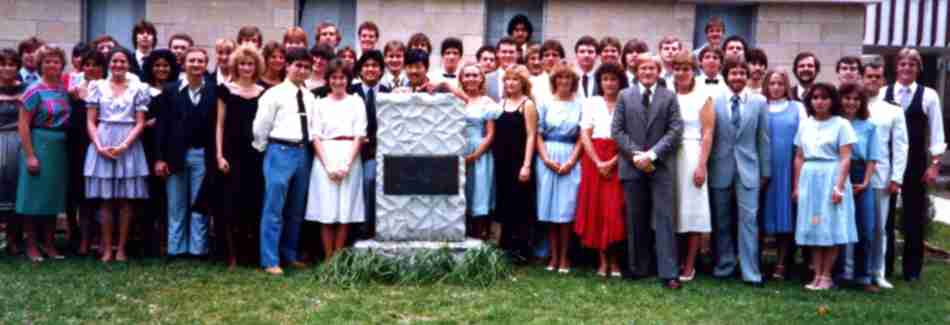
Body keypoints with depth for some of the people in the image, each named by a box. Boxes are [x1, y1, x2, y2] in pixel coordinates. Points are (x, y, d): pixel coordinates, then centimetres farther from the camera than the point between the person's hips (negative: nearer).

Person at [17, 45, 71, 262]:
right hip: (39, 146, -6)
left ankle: (49, 244, 21)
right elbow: (22, 125, -12)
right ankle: (31, 246, 10)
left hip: (59, 148, 6)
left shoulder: (64, 90, 8)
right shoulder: (35, 90, -9)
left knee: (53, 195, 11)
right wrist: (30, 155, -16)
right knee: (35, 195, 0)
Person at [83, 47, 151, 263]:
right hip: (102, 145, 1)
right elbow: (90, 121, 4)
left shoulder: (138, 88, 5)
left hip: (129, 145, 0)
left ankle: (121, 248, 6)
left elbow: (140, 123, 1)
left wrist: (124, 145, -12)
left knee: (126, 199, 0)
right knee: (105, 199, 1)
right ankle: (106, 248, 6)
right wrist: (99, 146, -10)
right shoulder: (98, 87, 8)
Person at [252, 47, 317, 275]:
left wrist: (307, 149, 7)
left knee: (296, 210, 13)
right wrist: (265, 150, 6)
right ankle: (270, 261, 2)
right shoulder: (274, 94, -5)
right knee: (274, 209, -3)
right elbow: (260, 126, -4)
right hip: (280, 151, -6)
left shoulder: (310, 98, 10)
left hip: (303, 152, 6)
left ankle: (289, 255, 26)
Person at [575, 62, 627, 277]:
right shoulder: (591, 103, 10)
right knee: (596, 209, 0)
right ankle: (602, 260, 7)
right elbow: (584, 136, 2)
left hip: (619, 162, -1)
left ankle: (614, 260, 4)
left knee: (615, 209, -6)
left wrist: (612, 162, -13)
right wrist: (598, 163, -9)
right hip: (593, 161, 2)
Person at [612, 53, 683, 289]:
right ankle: (638, 268, 18)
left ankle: (668, 272, -4)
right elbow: (617, 130, 3)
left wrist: (652, 154, -13)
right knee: (636, 220, 8)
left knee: (664, 217, -5)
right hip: (632, 166, 2)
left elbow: (675, 130, -3)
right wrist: (635, 154, -10)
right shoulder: (625, 96, 9)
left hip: (660, 166, -1)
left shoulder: (669, 97, 6)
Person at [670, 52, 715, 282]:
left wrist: (702, 165, -11)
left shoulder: (703, 97, 0)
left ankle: (689, 266, 8)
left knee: (692, 210, 0)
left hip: (691, 157, -3)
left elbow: (707, 135, -4)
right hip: (667, 158, 3)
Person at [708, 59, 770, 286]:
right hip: (720, 168, 0)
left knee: (748, 219, -4)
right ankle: (724, 265, 23)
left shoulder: (759, 102, 3)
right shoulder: (714, 100, 0)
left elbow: (763, 139, 5)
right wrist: (706, 167, 0)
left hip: (748, 168, 0)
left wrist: (766, 171, 5)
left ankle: (750, 272, 2)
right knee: (722, 221, 9)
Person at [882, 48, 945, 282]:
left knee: (914, 215, 6)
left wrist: (934, 164, -5)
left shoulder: (929, 95, 0)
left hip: (915, 163, -1)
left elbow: (936, 132, 0)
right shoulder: (883, 94, 2)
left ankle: (912, 269, 17)